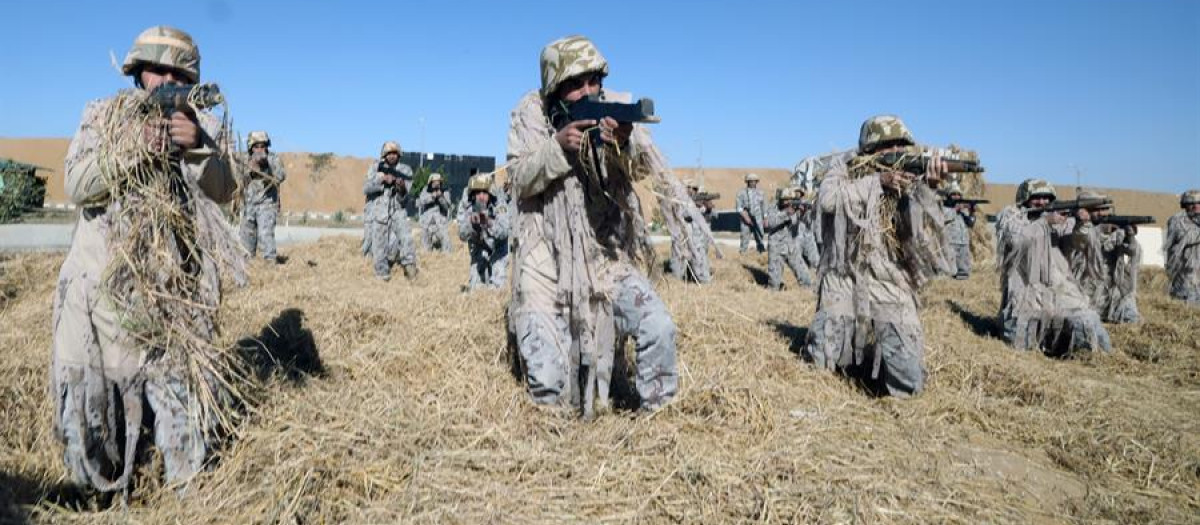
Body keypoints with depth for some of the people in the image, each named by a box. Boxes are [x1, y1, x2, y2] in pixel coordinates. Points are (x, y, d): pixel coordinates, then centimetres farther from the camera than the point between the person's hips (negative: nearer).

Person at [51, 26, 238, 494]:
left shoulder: (204, 125, 8)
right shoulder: (101, 116, 7)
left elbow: (223, 190, -5)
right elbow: (77, 186, -5)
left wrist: (197, 147, -22)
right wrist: (133, 149, -19)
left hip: (176, 283, -1)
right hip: (104, 277, 1)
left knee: (178, 383, 1)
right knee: (95, 382, 8)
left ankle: (187, 486, 14)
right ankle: (104, 485, 26)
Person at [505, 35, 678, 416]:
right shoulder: (531, 112, -3)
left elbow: (643, 167, -14)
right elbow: (519, 178, -9)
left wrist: (625, 141, -37)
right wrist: (557, 146, -27)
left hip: (609, 260, 2)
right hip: (547, 268, -1)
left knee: (660, 329, -16)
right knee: (548, 382, -7)